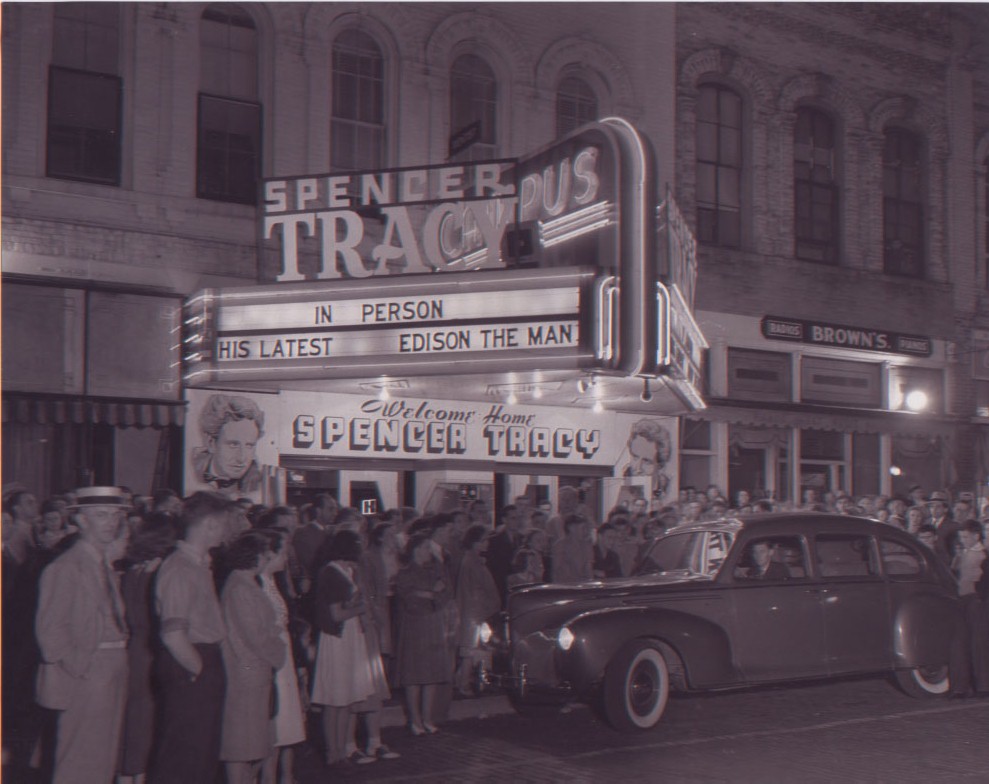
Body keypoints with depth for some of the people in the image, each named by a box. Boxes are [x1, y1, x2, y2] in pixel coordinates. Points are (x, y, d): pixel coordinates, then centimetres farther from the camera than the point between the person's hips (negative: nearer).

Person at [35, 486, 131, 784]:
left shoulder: (107, 568, 16)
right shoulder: (65, 567, -11)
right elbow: (50, 628, -15)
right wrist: (79, 667, -16)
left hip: (111, 678, 9)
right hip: (84, 681, -8)